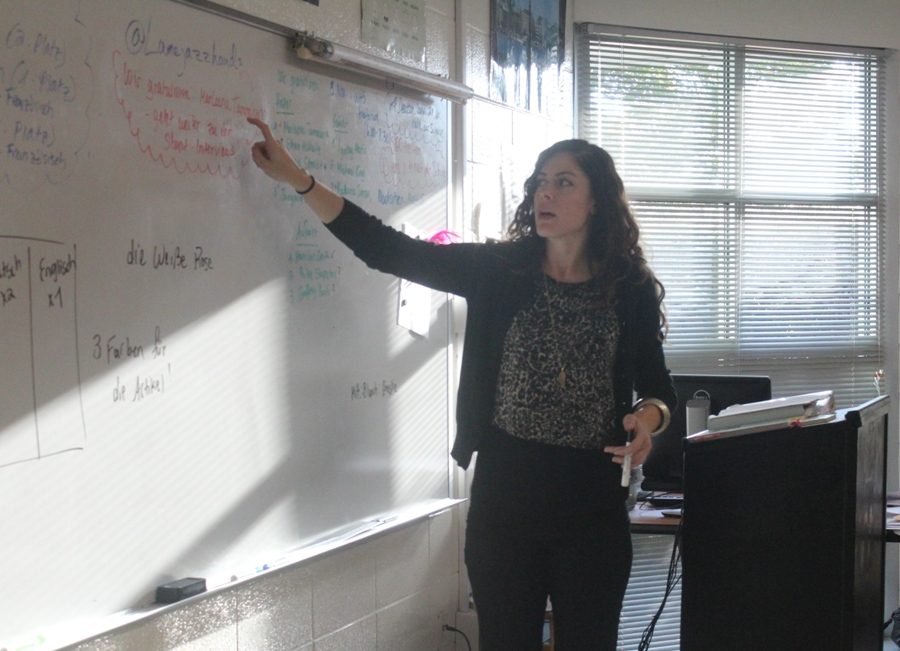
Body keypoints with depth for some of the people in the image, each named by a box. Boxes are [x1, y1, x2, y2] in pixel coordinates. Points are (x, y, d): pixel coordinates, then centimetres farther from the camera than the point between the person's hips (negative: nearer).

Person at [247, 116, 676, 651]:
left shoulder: (632, 289, 0)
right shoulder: (497, 270, 1)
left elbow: (659, 388, 7)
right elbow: (390, 251, -4)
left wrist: (649, 418, -17)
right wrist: (299, 180, -12)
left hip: (591, 503, -1)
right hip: (504, 493, 1)